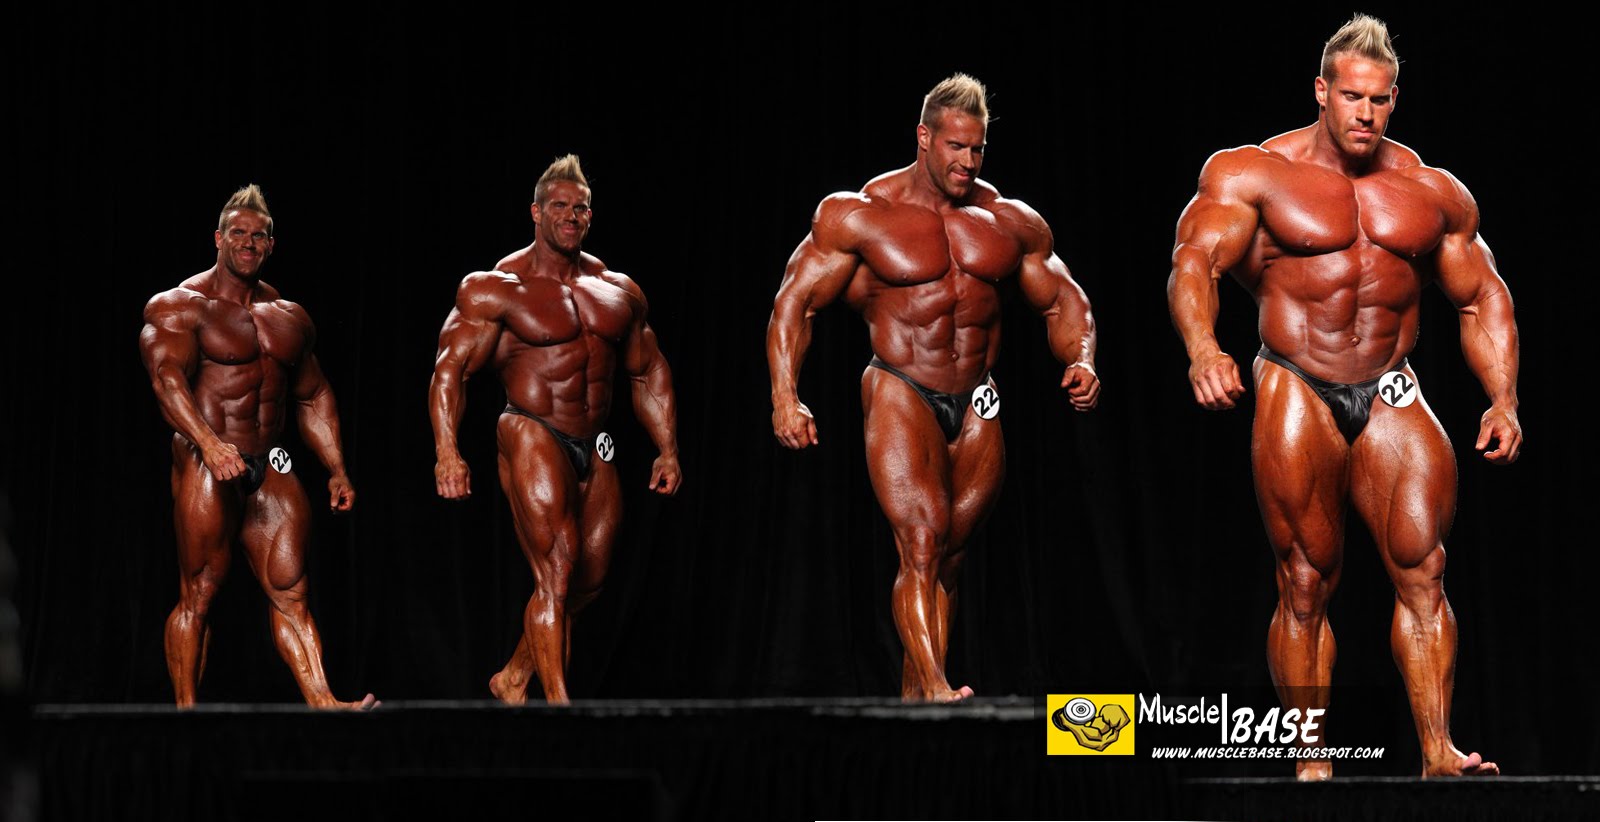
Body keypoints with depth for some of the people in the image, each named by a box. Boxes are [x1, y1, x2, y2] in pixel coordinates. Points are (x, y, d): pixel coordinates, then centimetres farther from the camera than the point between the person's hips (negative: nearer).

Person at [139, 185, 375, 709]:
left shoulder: (290, 317, 17)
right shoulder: (179, 307, -4)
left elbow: (313, 398, 25)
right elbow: (167, 377, -19)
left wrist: (336, 469, 17)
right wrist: (209, 443, -34)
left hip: (270, 467, 6)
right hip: (206, 466, -6)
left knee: (290, 592, 1)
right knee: (198, 597, -4)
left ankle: (321, 704, -4)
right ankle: (186, 713, 0)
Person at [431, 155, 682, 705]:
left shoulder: (619, 292, 12)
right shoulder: (496, 289, -5)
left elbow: (649, 374, 22)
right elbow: (451, 369, -9)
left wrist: (667, 449, 17)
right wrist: (447, 450, -20)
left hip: (595, 449, 6)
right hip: (532, 436, -6)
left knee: (589, 579, 8)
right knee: (557, 572, -17)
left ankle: (513, 679, 25)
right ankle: (558, 704, -17)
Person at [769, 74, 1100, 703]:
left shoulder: (1011, 222, 8)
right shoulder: (859, 216, -3)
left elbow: (1062, 302, 17)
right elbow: (795, 301, -3)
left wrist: (1080, 363, -5)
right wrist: (785, 397, -16)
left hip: (976, 408, 4)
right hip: (900, 394, -4)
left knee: (947, 556, 5)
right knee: (921, 545, -19)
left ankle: (911, 700, 12)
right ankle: (935, 689, -28)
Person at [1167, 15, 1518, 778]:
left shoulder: (1433, 192, 11)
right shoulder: (1252, 174, -1)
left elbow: (1481, 299, 18)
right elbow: (1196, 260, -14)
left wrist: (1503, 399, 5)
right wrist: (1202, 350, -33)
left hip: (1389, 395, 3)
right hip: (1296, 392, -3)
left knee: (1422, 569, -10)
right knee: (1306, 584, -3)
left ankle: (1437, 751, -12)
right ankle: (1311, 764, 1)